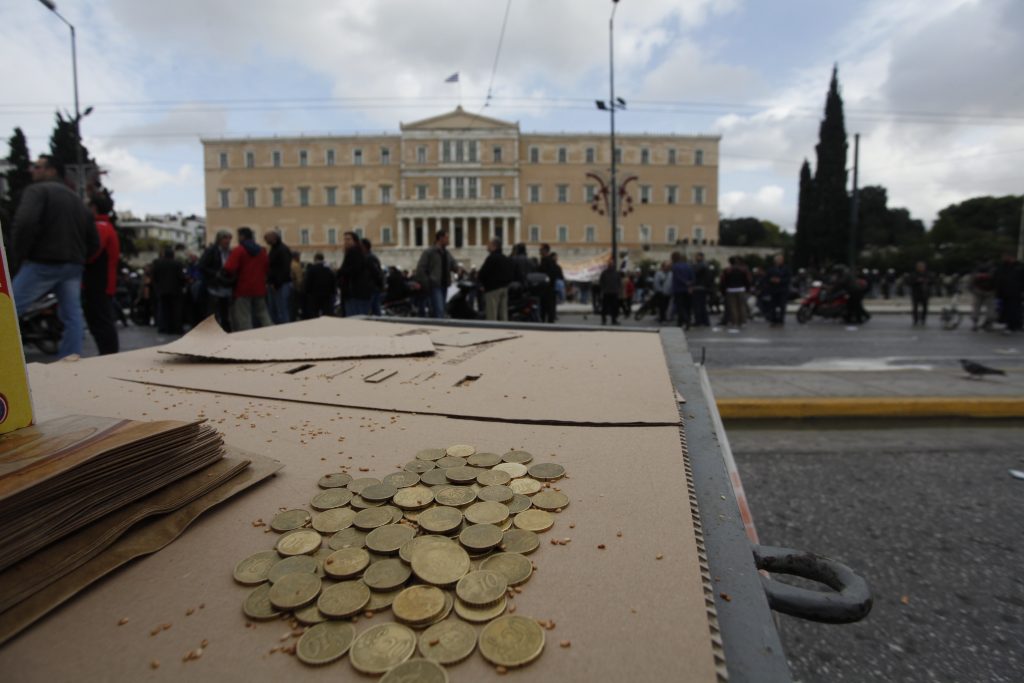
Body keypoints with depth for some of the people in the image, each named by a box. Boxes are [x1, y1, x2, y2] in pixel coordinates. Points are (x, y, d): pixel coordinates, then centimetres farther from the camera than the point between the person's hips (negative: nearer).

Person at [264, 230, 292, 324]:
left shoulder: (283, 250, -11)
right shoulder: (273, 249, 18)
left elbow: (285, 270, -18)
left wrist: (276, 284, -19)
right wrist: (269, 283, 12)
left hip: (281, 285, -9)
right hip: (273, 285, 9)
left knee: (282, 313, -7)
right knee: (273, 312, 10)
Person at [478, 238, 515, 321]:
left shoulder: (491, 258, -12)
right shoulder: (507, 259, 15)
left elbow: (482, 273, -15)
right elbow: (512, 274, 17)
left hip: (493, 289, -8)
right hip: (505, 288, 8)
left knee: (491, 316, -7)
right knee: (503, 314, 10)